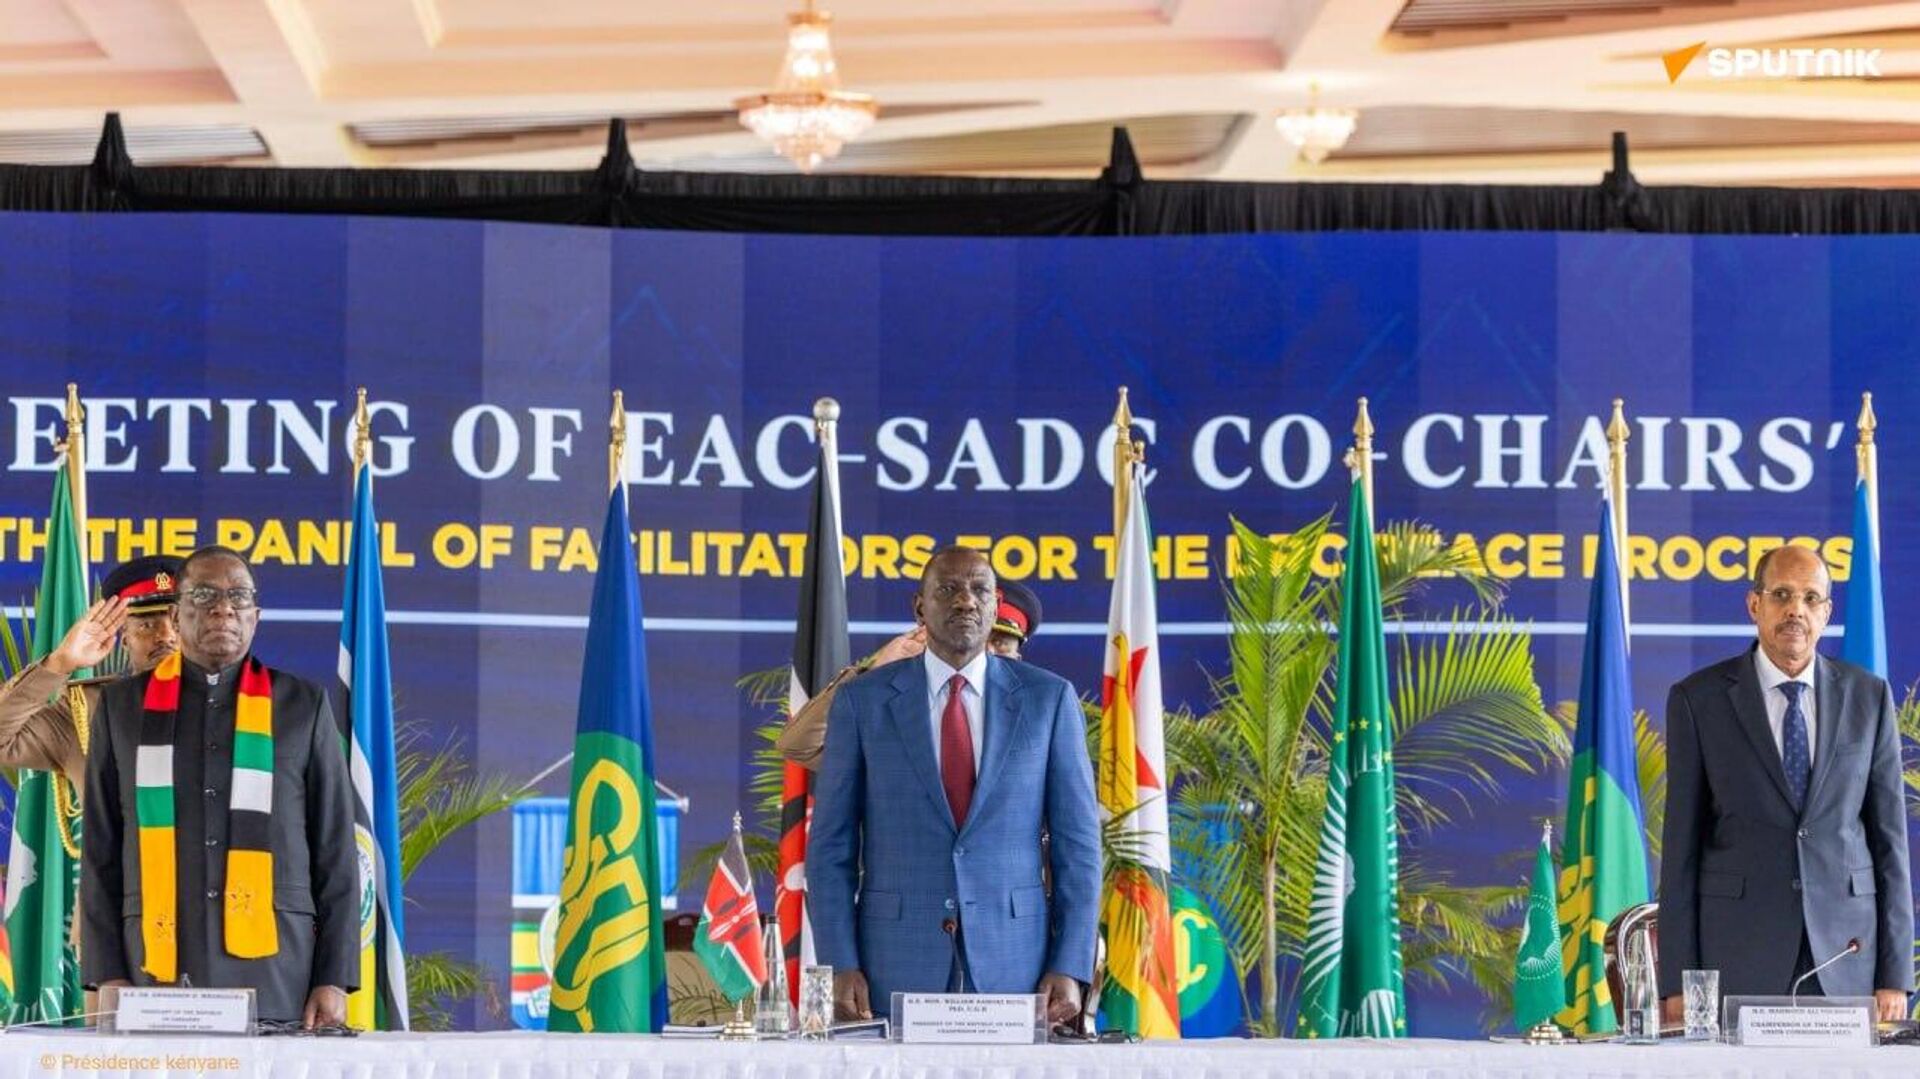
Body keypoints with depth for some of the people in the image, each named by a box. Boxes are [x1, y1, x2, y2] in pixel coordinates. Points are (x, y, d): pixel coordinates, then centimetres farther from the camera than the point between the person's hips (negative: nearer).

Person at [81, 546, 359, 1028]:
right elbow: (100, 852, 11)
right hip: (158, 980, 0)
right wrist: (106, 975, 1)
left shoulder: (302, 706, 12)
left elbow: (336, 853, 10)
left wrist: (334, 980, 1)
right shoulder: (123, 706, 13)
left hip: (276, 981, 0)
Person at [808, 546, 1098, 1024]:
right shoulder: (863, 700, 5)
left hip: (1013, 965, 0)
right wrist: (840, 965, -5)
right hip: (897, 964, 0)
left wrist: (1071, 968, -3)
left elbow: (1077, 841, 5)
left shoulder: (1048, 698, 6)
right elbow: (831, 846, 5)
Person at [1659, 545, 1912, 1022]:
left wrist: (1895, 977, 1)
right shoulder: (1698, 699, 2)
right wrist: (1678, 982, -4)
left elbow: (1889, 837, 8)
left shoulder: (1868, 697, 8)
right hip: (1738, 955, -1)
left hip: (1845, 950, 2)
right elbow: (1682, 844, 2)